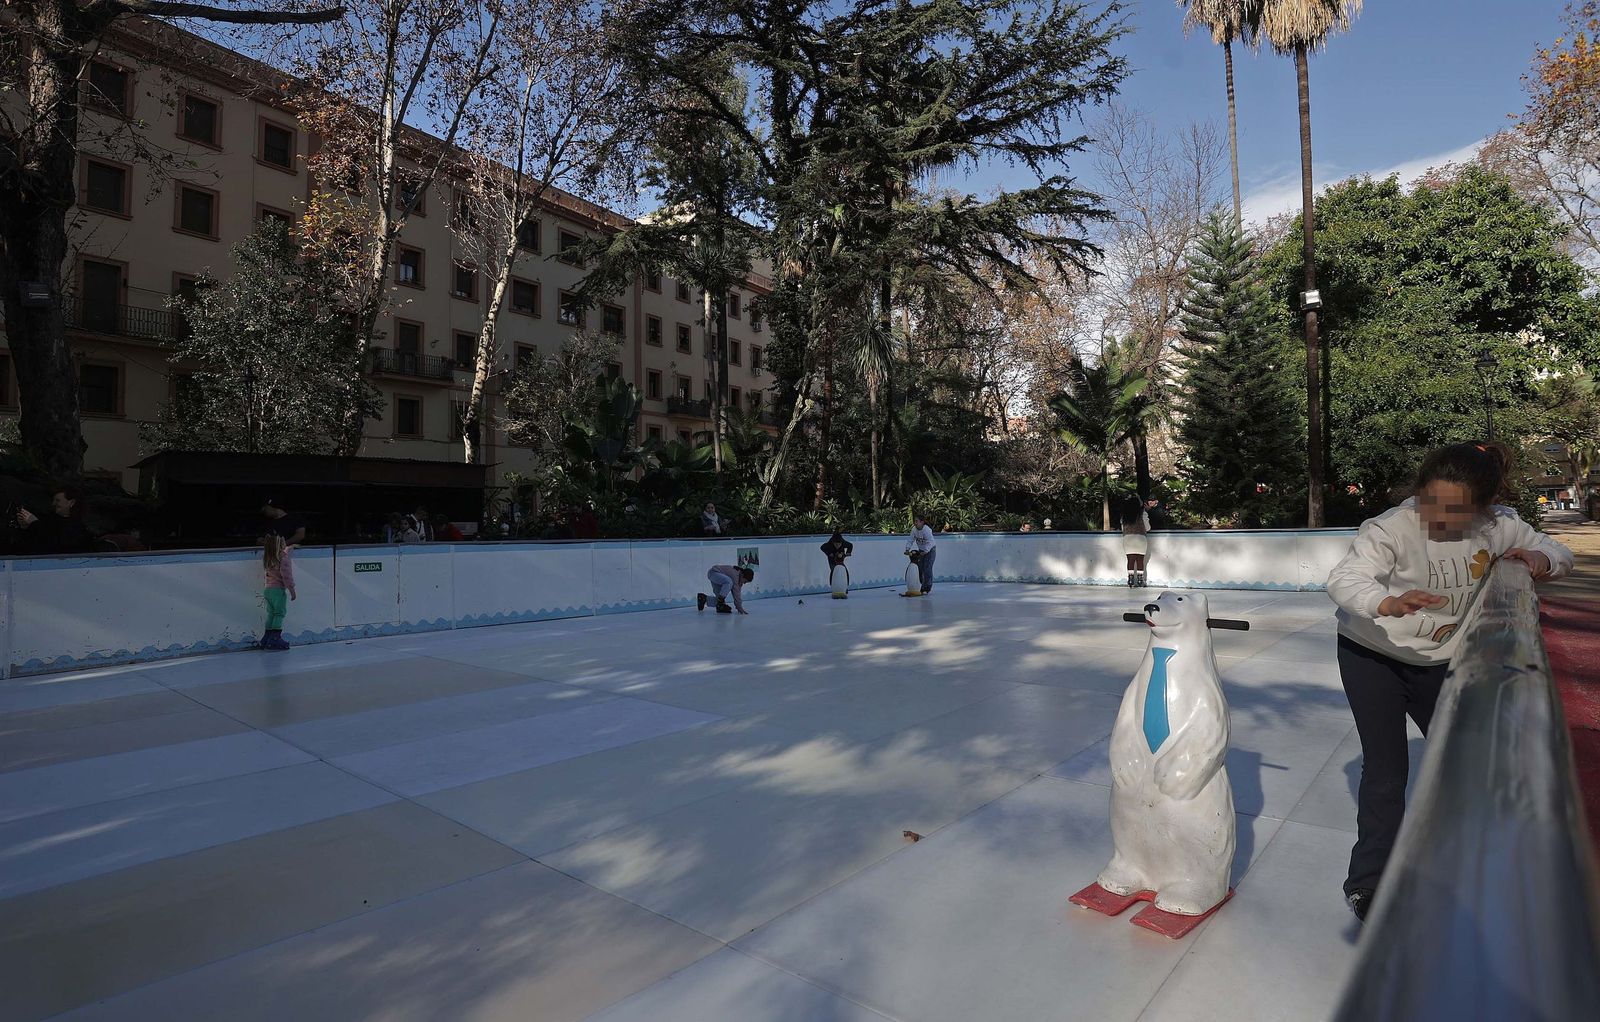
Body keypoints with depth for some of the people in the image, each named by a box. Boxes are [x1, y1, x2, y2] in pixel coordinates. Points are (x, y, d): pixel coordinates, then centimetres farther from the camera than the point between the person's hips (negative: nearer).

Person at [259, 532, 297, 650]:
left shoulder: (267, 557, 8)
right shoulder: (284, 556, -14)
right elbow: (286, 575, -15)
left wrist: (289, 548, 47)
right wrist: (292, 589, -9)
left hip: (267, 588, 7)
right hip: (278, 589, -7)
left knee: (271, 613, 13)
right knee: (280, 613, -2)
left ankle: (267, 639, 15)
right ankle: (275, 639, -6)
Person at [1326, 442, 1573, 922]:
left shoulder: (1497, 526, -15)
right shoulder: (1391, 529, -32)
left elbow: (1559, 554, 1)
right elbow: (1343, 579, -46)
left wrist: (1537, 559, -23)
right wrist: (1390, 603, -67)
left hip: (1439, 660, 6)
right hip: (1372, 654, -5)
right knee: (1385, 766, -6)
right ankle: (1367, 882, 8)